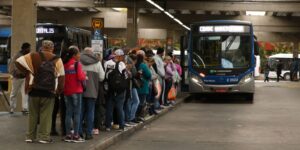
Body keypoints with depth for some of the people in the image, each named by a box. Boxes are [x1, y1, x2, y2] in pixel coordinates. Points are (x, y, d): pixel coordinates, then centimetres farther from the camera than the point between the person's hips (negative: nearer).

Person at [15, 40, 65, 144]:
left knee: (33, 114, 11)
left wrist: (27, 71, 8)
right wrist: (59, 90, 12)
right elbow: (61, 77, 3)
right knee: (46, 115, 5)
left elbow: (19, 62, -2)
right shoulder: (57, 60, 2)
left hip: (34, 90, 1)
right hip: (49, 92, -1)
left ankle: (30, 136, 16)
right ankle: (44, 137, 3)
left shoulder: (33, 56, 3)